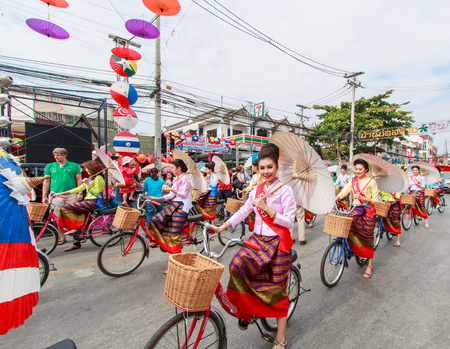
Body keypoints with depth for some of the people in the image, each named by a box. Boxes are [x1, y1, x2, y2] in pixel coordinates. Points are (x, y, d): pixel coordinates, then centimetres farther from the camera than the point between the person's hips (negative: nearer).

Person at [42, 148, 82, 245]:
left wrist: (80, 193, -3)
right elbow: (46, 182, 13)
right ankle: (62, 237, 17)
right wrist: (44, 196, 8)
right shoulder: (50, 166, 12)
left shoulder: (74, 166, 7)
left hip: (71, 194, -2)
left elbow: (79, 180, 6)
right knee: (58, 217, 4)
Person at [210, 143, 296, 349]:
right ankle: (247, 308, 11)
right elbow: (244, 211, 10)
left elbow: (289, 222, -14)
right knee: (237, 265, -17)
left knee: (276, 288, 6)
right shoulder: (257, 189, 6)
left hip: (278, 241, -5)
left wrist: (266, 209, -25)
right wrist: (223, 226, 2)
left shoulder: (285, 190, -10)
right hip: (258, 238, 5)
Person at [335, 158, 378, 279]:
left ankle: (370, 266, 16)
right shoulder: (353, 181, 6)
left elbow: (375, 200, -4)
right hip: (356, 209, 3)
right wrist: (332, 201, -26)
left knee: (367, 237, 1)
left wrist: (363, 198, -22)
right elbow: (343, 192, -10)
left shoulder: (371, 182, -3)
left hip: (368, 211, -3)